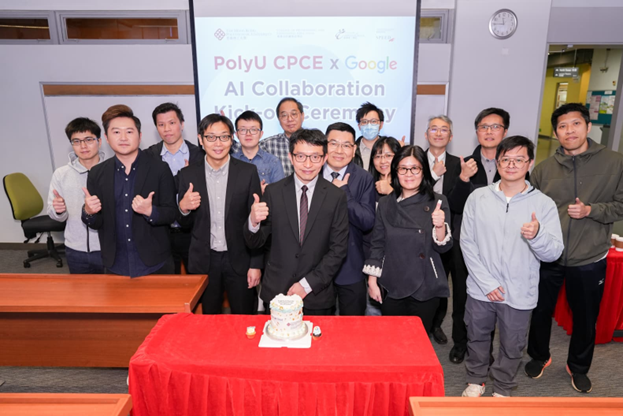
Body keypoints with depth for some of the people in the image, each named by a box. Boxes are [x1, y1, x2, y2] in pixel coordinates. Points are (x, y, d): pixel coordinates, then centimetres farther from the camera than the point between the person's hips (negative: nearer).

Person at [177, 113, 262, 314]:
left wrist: (256, 265, -5)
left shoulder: (248, 172, -5)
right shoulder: (188, 174, 0)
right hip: (203, 262, 2)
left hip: (239, 260, -1)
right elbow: (186, 224, 7)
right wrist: (183, 208, -15)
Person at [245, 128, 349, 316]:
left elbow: (339, 249, -6)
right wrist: (253, 222, -25)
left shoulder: (337, 197, -6)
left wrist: (308, 284, -11)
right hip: (276, 292, 1)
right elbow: (255, 243, -3)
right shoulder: (273, 192, -4)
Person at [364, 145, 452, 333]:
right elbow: (377, 245, 4)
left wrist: (440, 226, -26)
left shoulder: (437, 202, -5)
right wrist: (372, 281, 2)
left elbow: (443, 247, -7)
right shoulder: (386, 204, 0)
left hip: (425, 289, -1)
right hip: (391, 288, 1)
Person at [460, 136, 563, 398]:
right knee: (477, 337, 18)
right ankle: (476, 380, 43)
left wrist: (537, 235, -33)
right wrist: (486, 283, -10)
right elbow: (467, 242, -5)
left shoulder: (544, 204, -7)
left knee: (512, 346, 16)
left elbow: (553, 253, -11)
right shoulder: (478, 198, -5)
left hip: (519, 295, 0)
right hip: (481, 290, 1)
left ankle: (502, 389, 42)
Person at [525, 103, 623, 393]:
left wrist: (590, 210, -18)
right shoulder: (544, 169, 0)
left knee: (585, 318, 17)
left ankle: (578, 367, 42)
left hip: (589, 260, 0)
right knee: (541, 311, 15)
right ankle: (539, 356, 41)